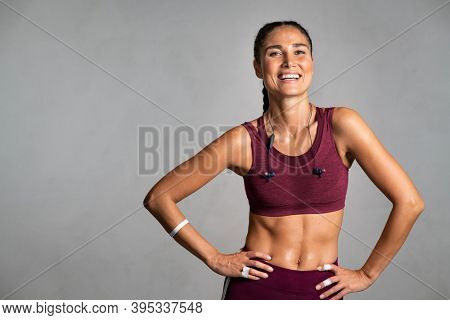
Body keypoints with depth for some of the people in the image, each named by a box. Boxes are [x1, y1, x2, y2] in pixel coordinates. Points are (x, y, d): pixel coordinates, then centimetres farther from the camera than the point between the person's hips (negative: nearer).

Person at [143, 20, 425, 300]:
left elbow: (410, 202, -9)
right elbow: (158, 198, -5)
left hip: (322, 290, 1)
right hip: (255, 285, 0)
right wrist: (215, 259, -7)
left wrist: (367, 274, -4)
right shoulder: (244, 139, -10)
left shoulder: (341, 124, -11)